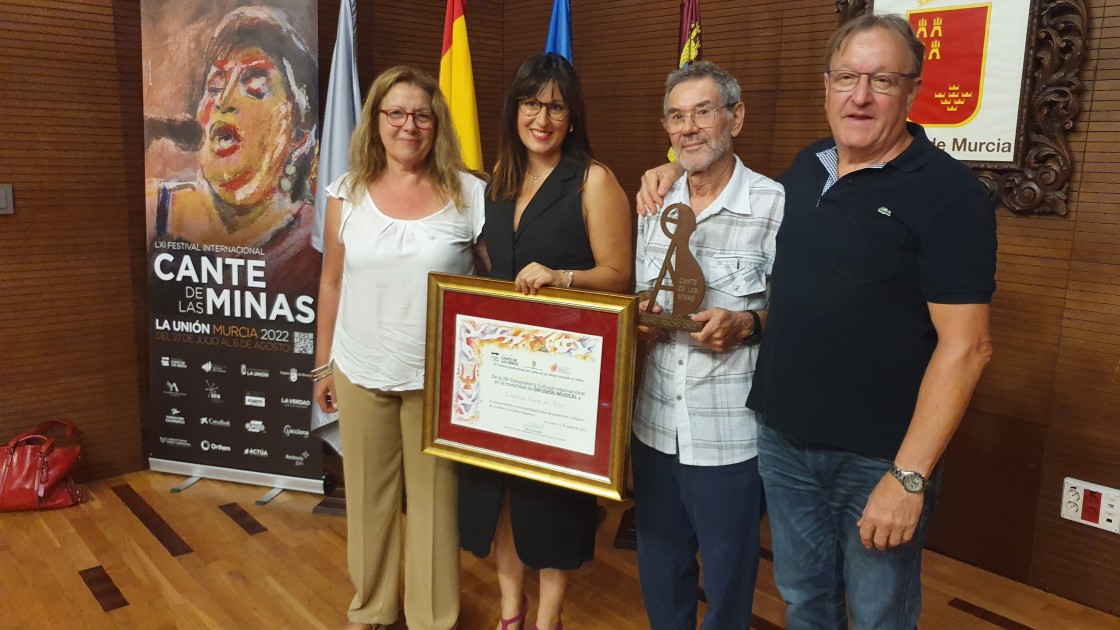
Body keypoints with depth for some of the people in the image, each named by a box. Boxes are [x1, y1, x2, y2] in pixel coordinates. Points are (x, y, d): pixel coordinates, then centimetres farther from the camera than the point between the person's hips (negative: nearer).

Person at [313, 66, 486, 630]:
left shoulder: (470, 194, -5)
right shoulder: (348, 192, 1)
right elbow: (331, 283, 7)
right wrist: (323, 364, 9)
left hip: (436, 376, -2)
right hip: (359, 372, 2)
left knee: (433, 495, 9)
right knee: (368, 494, 15)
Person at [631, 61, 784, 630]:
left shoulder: (775, 205, -9)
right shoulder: (655, 206, 8)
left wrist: (748, 325, -23)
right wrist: (640, 315, -3)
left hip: (730, 433, -5)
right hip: (654, 421, 5)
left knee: (727, 580, 12)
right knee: (658, 572, 21)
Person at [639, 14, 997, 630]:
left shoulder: (947, 191, -13)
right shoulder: (804, 169, 6)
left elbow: (966, 345, -17)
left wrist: (909, 476, -20)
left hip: (879, 457, -5)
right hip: (783, 441, 5)